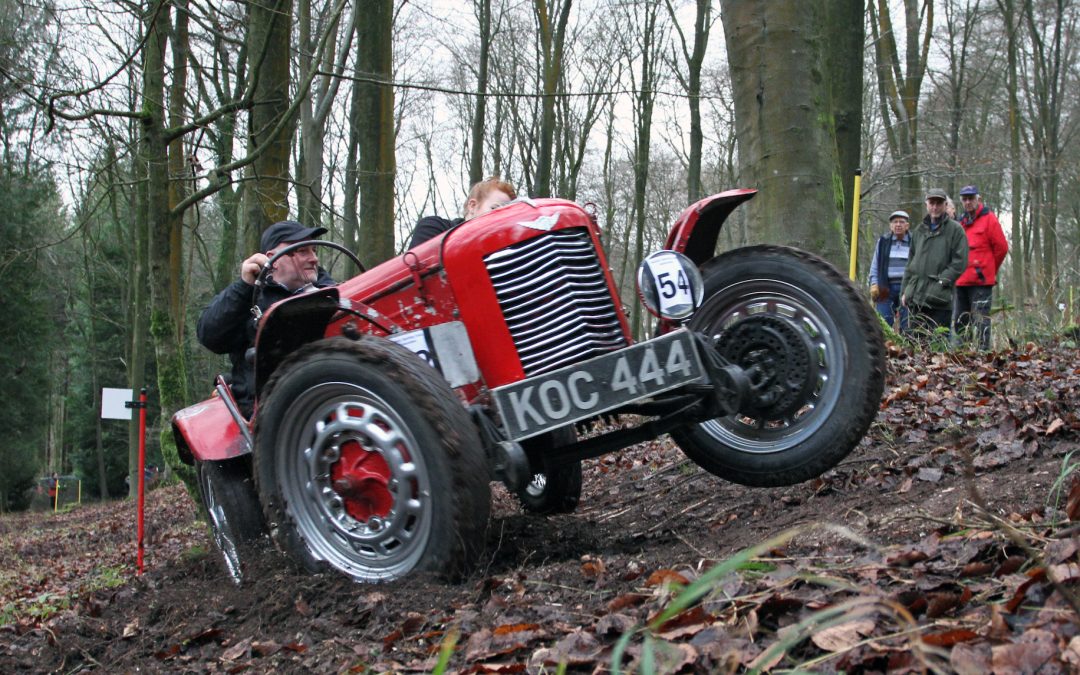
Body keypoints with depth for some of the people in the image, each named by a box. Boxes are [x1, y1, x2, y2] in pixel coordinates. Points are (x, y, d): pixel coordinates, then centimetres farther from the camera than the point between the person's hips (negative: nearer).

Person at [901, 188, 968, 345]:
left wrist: (942, 280, -14)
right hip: (915, 297, 5)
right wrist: (905, 290, 15)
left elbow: (959, 262, -6)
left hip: (940, 299, -5)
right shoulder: (919, 231, 19)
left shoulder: (955, 229, 1)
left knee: (937, 342, -8)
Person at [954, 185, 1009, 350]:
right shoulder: (962, 222, 18)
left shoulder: (988, 219, -2)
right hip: (961, 281, 7)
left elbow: (1001, 247, -3)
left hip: (981, 281, -7)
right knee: (959, 322, 10)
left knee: (980, 321, -8)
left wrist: (990, 270, 5)